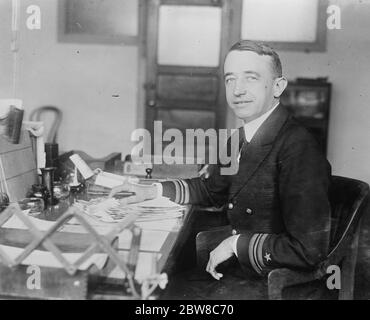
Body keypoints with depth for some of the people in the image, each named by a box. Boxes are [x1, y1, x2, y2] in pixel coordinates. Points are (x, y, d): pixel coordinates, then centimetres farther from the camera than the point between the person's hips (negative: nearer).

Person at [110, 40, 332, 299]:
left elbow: (309, 250, -27)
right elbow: (213, 190, 20)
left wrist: (237, 243, -17)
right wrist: (153, 191, 9)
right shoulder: (240, 139, 3)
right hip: (235, 272, 7)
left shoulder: (300, 149, -24)